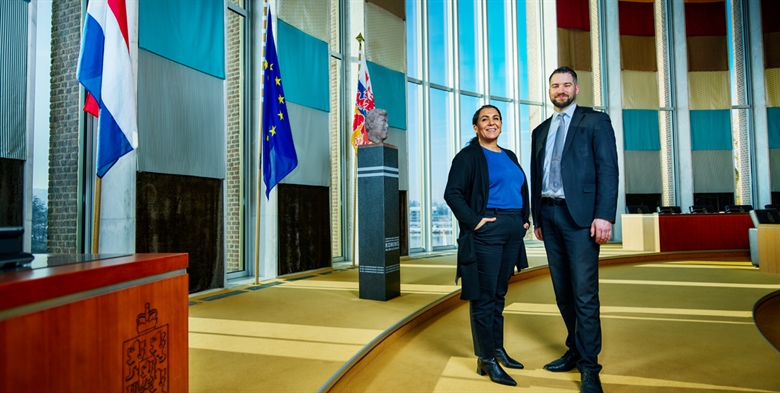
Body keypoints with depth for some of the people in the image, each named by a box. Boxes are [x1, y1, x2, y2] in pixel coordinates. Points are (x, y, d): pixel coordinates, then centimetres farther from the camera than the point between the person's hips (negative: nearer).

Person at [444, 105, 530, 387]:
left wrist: (525, 219, 11)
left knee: (499, 294, 15)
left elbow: (523, 189, 23)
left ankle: (498, 350, 26)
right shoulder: (468, 156, -4)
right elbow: (452, 193, -12)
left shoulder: (509, 156, 17)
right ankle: (486, 360, 7)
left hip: (513, 231, 7)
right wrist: (474, 221, -18)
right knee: (484, 296, -2)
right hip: (487, 231, -7)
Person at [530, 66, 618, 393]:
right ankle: (575, 350, 26)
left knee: (584, 293, -5)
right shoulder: (541, 131, 18)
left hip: (579, 215, -5)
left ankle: (589, 366, 7)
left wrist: (604, 216, -16)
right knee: (563, 292, 11)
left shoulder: (596, 121, 3)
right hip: (549, 216, 5)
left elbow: (608, 169, -6)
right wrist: (537, 218, 12)